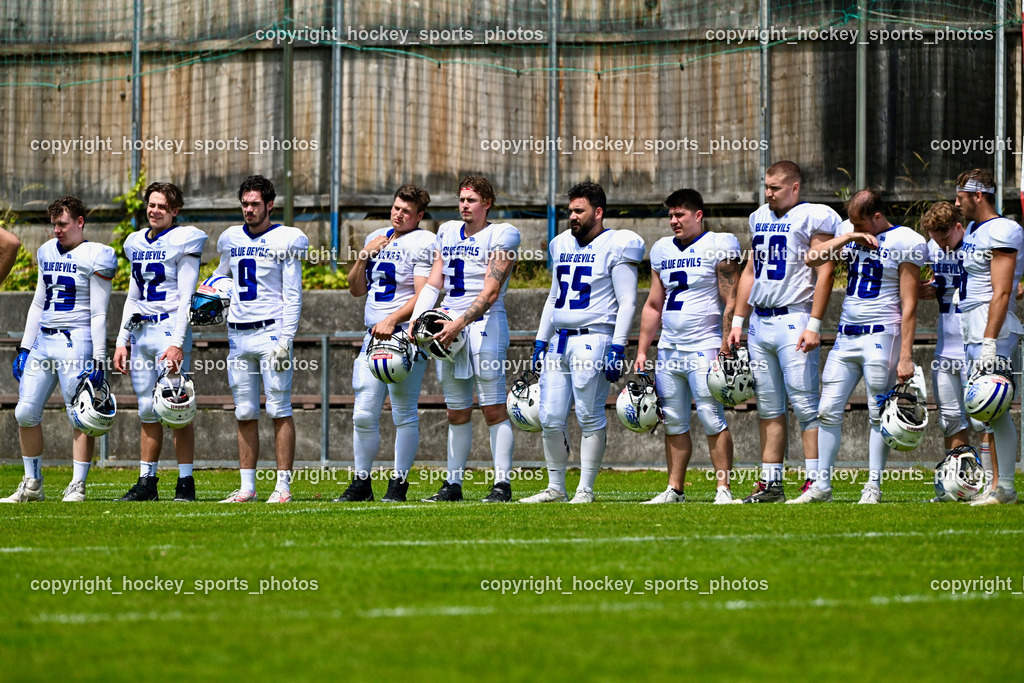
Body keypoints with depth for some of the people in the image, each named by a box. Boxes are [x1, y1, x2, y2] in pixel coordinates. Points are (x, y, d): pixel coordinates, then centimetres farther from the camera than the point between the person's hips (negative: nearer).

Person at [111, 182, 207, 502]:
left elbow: (186, 297, -10)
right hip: (141, 331, 7)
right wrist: (122, 341, 15)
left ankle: (185, 482, -4)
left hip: (171, 329, -7)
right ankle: (147, 482, 11)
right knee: (147, 410, 7)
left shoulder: (183, 241, -5)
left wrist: (177, 343, -18)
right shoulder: (137, 243, 16)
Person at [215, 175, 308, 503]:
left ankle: (283, 486, -5)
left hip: (271, 331, -5)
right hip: (238, 334, 6)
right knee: (245, 414, 7)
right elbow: (222, 275, 30)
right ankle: (247, 486, 10)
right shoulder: (231, 239, 12)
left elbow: (293, 295, -6)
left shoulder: (285, 240, -4)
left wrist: (285, 340, -13)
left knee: (279, 411, -6)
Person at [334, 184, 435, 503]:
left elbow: (423, 296, -11)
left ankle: (399, 482, 4)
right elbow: (356, 289, 20)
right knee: (364, 414, 4)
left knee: (404, 413, -3)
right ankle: (361, 482, 10)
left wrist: (391, 321, -19)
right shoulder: (376, 239, 18)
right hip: (374, 334, 7)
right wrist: (364, 256, 5)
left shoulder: (422, 244, -5)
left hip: (404, 335, -7)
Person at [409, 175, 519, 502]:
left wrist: (459, 324, -21)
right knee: (457, 411, 10)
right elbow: (433, 283, 15)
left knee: (494, 409, -7)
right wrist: (416, 319, -1)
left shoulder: (499, 236, -4)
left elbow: (490, 293, -13)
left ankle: (503, 484, -7)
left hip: (484, 324, -6)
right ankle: (453, 484, 14)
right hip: (450, 326, 6)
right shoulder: (448, 233, 16)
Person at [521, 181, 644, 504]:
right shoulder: (562, 245, 17)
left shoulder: (615, 247, -5)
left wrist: (618, 348, -15)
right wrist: (541, 342, 18)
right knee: (550, 418, 4)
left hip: (593, 339, -7)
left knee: (590, 416, -5)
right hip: (559, 341, 7)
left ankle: (585, 490, 0)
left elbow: (627, 302, -8)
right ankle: (555, 487, 14)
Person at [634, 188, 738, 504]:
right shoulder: (663, 251, 14)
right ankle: (674, 490, 13)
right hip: (668, 348, 7)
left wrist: (726, 347, -16)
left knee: (711, 418, -10)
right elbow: (653, 306, 20)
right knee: (674, 421, 8)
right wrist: (642, 351, 15)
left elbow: (732, 302, -9)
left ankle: (723, 489, -7)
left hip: (703, 347, -7)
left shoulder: (718, 247, -5)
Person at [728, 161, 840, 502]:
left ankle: (815, 481, -9)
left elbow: (824, 273, -11)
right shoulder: (760, 219, 16)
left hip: (794, 320, -7)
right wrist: (737, 321, 16)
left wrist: (814, 325, -17)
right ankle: (770, 483, 11)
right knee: (768, 407, 8)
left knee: (805, 403, -9)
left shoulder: (814, 218, -6)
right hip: (760, 320, 7)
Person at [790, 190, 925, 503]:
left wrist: (906, 356, -14)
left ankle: (873, 487, 5)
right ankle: (822, 485, 9)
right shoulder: (850, 232, 11)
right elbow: (812, 259, 4)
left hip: (881, 336, -6)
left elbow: (909, 304, -10)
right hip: (846, 335, 6)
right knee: (829, 411, 4)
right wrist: (847, 238, -9)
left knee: (878, 414, -1)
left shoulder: (906, 242, -8)